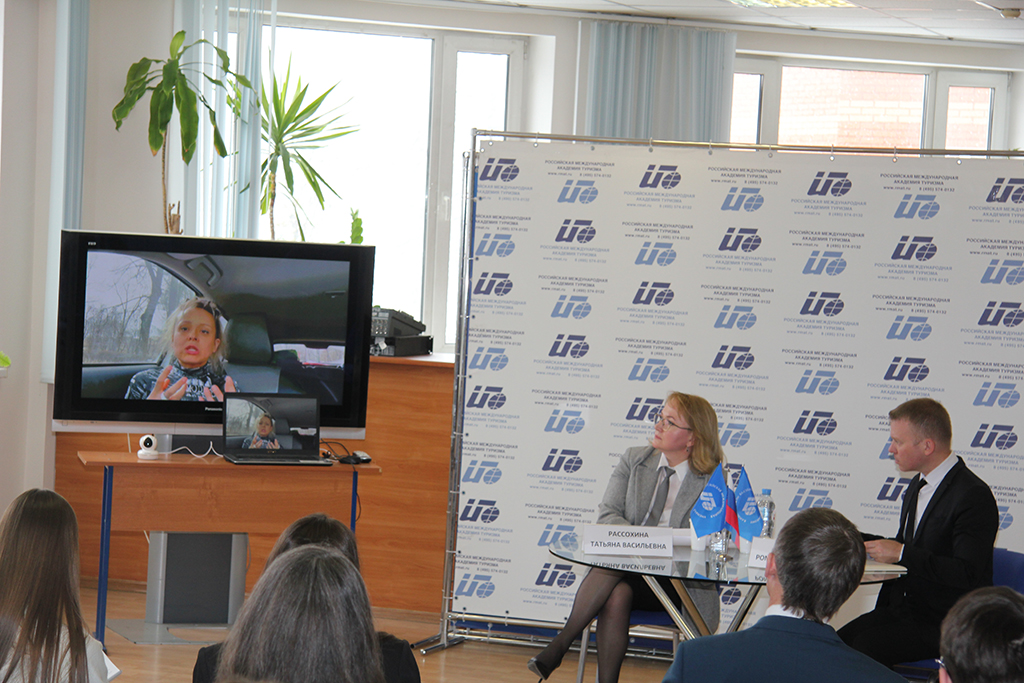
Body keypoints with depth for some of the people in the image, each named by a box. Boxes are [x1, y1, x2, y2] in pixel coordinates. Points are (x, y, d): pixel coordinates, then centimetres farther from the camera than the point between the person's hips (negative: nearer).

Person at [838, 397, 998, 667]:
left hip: (945, 623, -8)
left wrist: (901, 553, -22)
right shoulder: (918, 485, 14)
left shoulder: (975, 496, -17)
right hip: (903, 609, 8)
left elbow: (967, 574, -25)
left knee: (865, 646, -26)